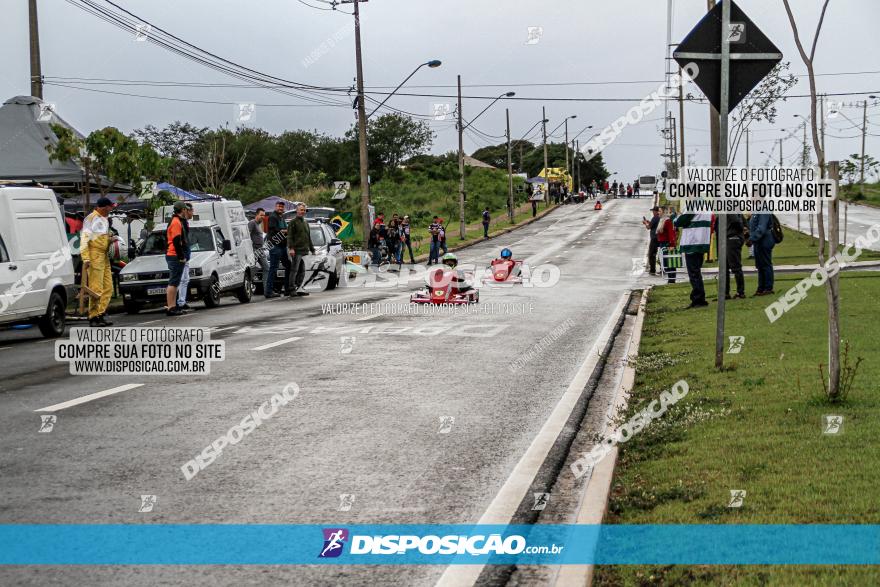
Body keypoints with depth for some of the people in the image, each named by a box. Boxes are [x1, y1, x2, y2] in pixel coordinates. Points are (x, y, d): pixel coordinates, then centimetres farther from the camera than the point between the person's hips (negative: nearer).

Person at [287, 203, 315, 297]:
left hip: (304, 251, 8)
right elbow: (289, 236, -10)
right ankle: (292, 290, -8)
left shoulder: (305, 223, 22)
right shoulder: (293, 222, -2)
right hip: (296, 251, -8)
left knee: (302, 272, 7)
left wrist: (312, 249, 26)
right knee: (294, 270, -8)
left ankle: (298, 289, 11)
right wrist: (291, 248, -21)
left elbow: (308, 238, 29)